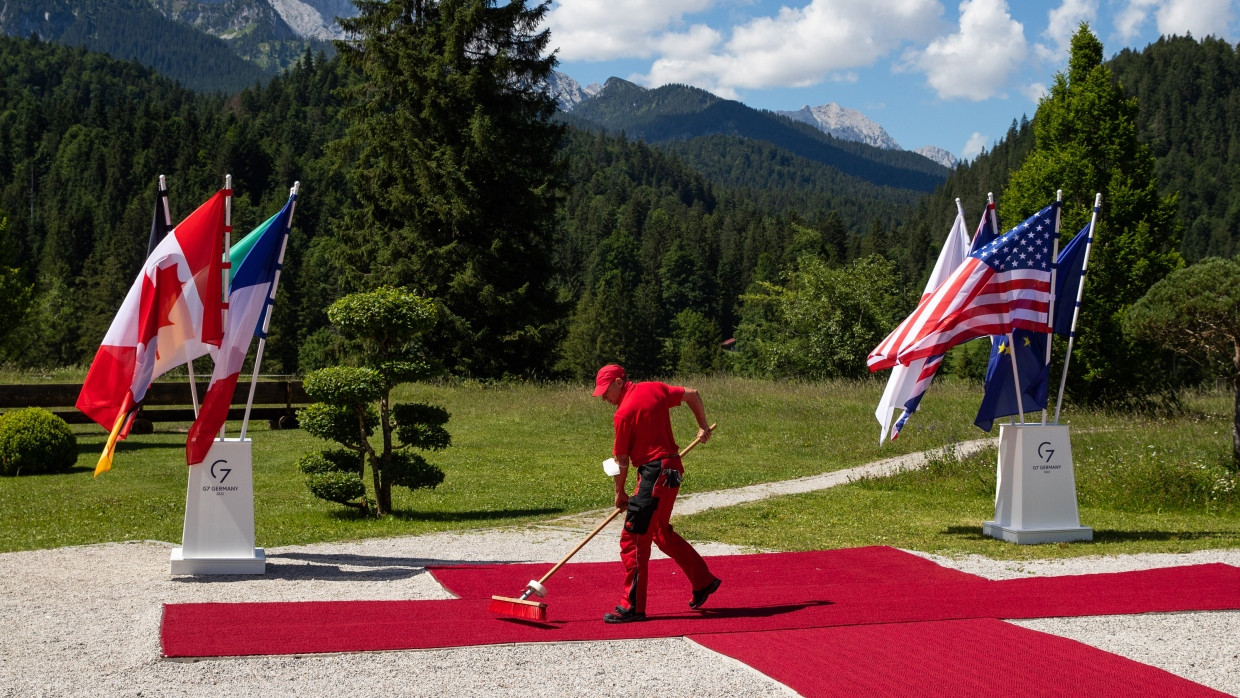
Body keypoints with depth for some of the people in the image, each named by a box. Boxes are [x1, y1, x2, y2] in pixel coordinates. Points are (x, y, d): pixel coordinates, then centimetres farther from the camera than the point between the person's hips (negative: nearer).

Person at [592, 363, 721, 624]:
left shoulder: (624, 412, -13)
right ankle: (703, 581, 33)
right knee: (661, 532, 24)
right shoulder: (655, 388, 8)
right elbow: (692, 395, 15)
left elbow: (622, 460, -7)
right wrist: (703, 426, 25)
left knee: (633, 540, -6)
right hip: (672, 469, 9)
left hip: (655, 473, -9)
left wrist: (620, 494, 5)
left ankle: (632, 606, -5)